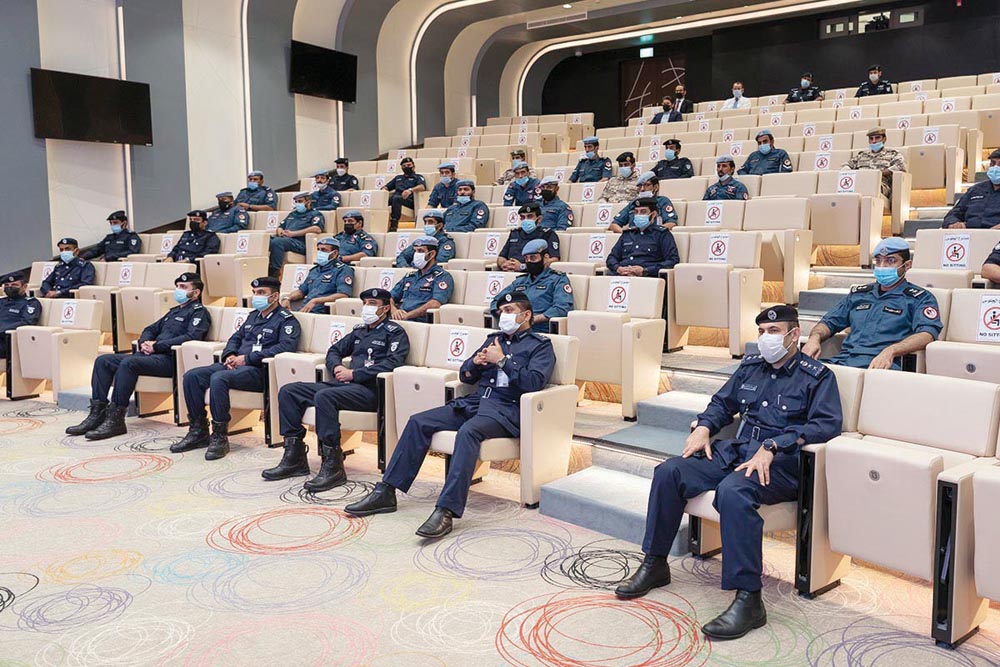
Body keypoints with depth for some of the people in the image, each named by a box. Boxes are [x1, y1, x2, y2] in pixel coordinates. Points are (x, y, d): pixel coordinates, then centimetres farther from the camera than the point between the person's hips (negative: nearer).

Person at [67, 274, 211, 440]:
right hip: (151, 354, 9)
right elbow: (150, 329, 31)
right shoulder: (174, 311, 30)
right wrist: (144, 342, 5)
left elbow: (192, 337, -16)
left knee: (128, 363, -33)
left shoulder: (199, 312, 2)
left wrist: (156, 346, -15)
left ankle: (115, 421, -29)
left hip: (169, 359, -9)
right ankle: (96, 415, -9)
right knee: (103, 361, -3)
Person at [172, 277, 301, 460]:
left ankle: (220, 437, -24)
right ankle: (199, 431, 0)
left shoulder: (286, 320, -2)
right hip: (235, 365, 8)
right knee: (191, 376, -8)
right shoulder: (253, 316, 24)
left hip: (260, 371, -8)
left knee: (218, 378, -34)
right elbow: (236, 337, 28)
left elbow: (286, 346, -18)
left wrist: (247, 358, -18)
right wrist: (229, 355, 3)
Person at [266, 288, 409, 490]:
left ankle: (333, 466, -31)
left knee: (324, 397, -36)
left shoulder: (395, 333, 2)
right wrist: (337, 367, 6)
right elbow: (334, 351, 31)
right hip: (344, 383, 9)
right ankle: (294, 458, -2)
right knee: (288, 391, -2)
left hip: (370, 390, -8)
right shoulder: (359, 331, 25)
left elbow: (392, 364, -14)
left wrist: (354, 373, -15)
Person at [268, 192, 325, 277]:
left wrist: (293, 233, -12)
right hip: (283, 238, 6)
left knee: (277, 242, -35)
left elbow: (317, 229, -9)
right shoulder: (292, 214, 34)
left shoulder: (315, 215, 11)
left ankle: (275, 273, -35)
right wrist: (280, 231, 6)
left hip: (300, 242, -6)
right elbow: (280, 227, 35)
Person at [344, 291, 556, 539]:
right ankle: (386, 492, -10)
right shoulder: (494, 339, 27)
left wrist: (502, 360, -9)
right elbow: (465, 376, 24)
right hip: (474, 401, 7)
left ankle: (447, 510, -44)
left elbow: (534, 382, -11)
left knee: (468, 431, -38)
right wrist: (476, 362, 2)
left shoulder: (540, 345, 7)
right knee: (418, 422, -10)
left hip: (506, 409, -7)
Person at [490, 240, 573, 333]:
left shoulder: (558, 279, 8)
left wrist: (533, 319, -16)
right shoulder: (520, 281, 27)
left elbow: (562, 308, -8)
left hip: (541, 331, -5)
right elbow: (496, 302, 28)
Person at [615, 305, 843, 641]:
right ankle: (654, 564, 0)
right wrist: (703, 427, 7)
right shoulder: (750, 365, 21)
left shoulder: (818, 376, 2)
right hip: (733, 451, 7)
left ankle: (748, 599, -34)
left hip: (780, 464, -7)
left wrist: (771, 448, -24)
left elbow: (828, 423, -13)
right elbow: (722, 402, 31)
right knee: (668, 471, -13)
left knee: (732, 490, -38)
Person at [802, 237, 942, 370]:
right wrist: (815, 337, 1)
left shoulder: (920, 298, 12)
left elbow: (928, 334, -6)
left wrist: (891, 351, -24)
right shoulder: (858, 294, 28)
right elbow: (829, 322, 28)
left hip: (880, 365, -4)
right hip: (843, 360, 4)